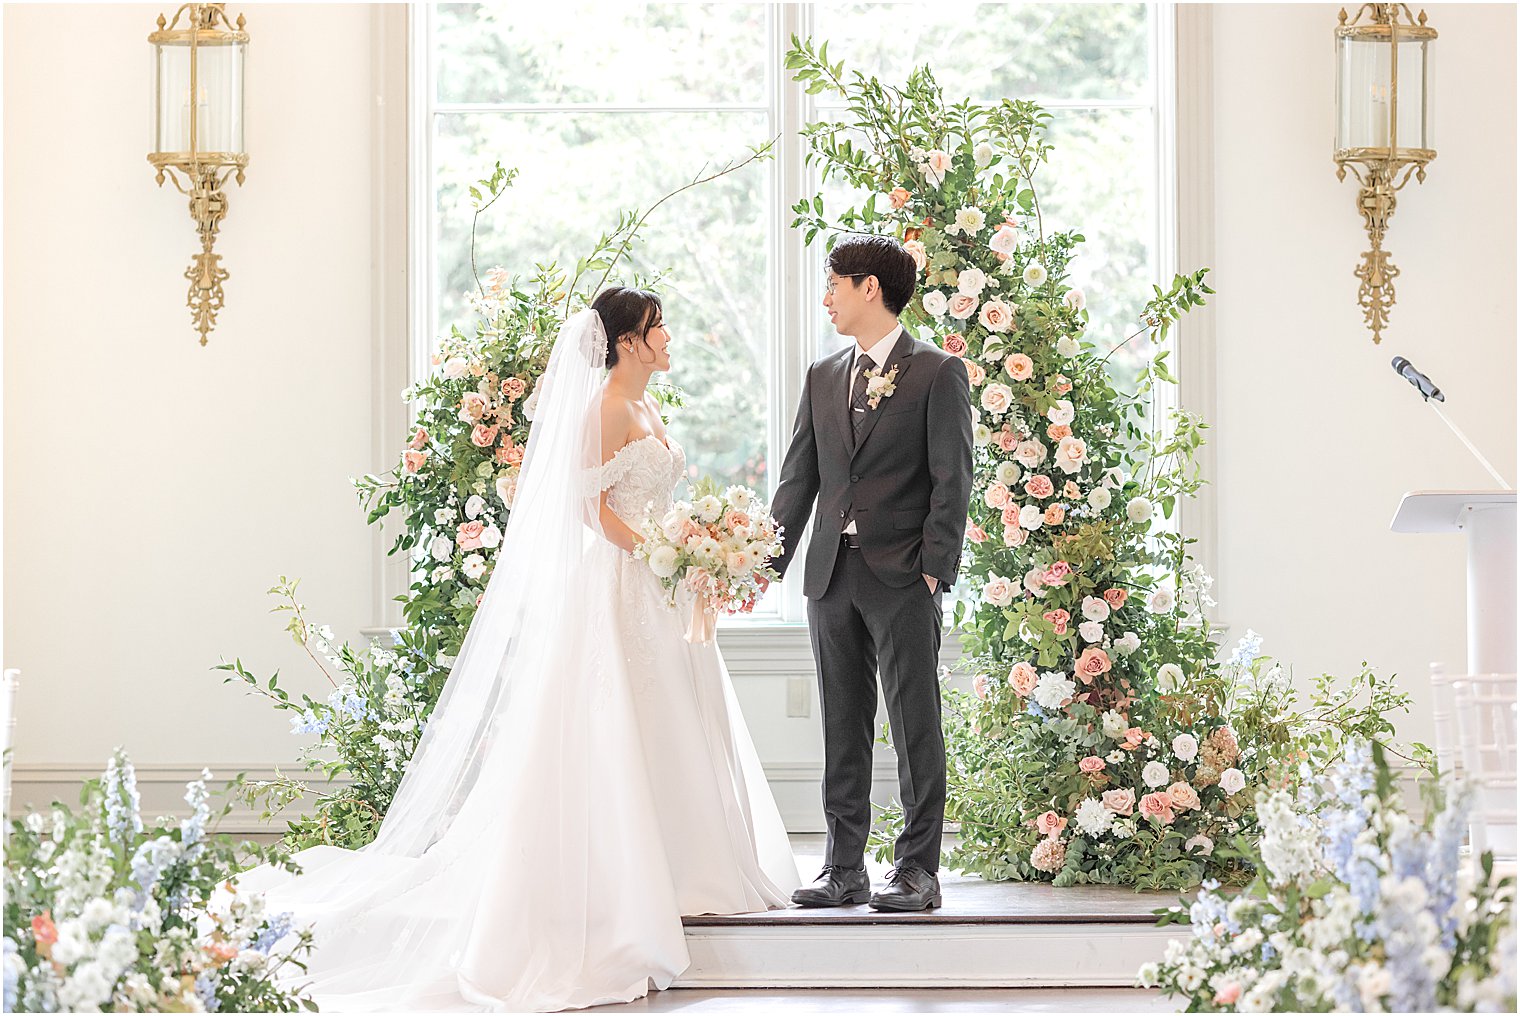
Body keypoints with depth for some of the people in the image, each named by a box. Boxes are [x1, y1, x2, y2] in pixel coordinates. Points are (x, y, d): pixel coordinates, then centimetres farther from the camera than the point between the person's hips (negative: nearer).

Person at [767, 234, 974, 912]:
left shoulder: (938, 373, -1)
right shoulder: (822, 378, 16)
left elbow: (952, 481, -6)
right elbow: (799, 478, 15)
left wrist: (933, 570, -12)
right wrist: (770, 561, 6)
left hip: (903, 577, -5)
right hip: (831, 576, 6)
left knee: (915, 726, -2)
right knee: (842, 729, 8)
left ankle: (917, 870, 2)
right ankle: (844, 869, 13)